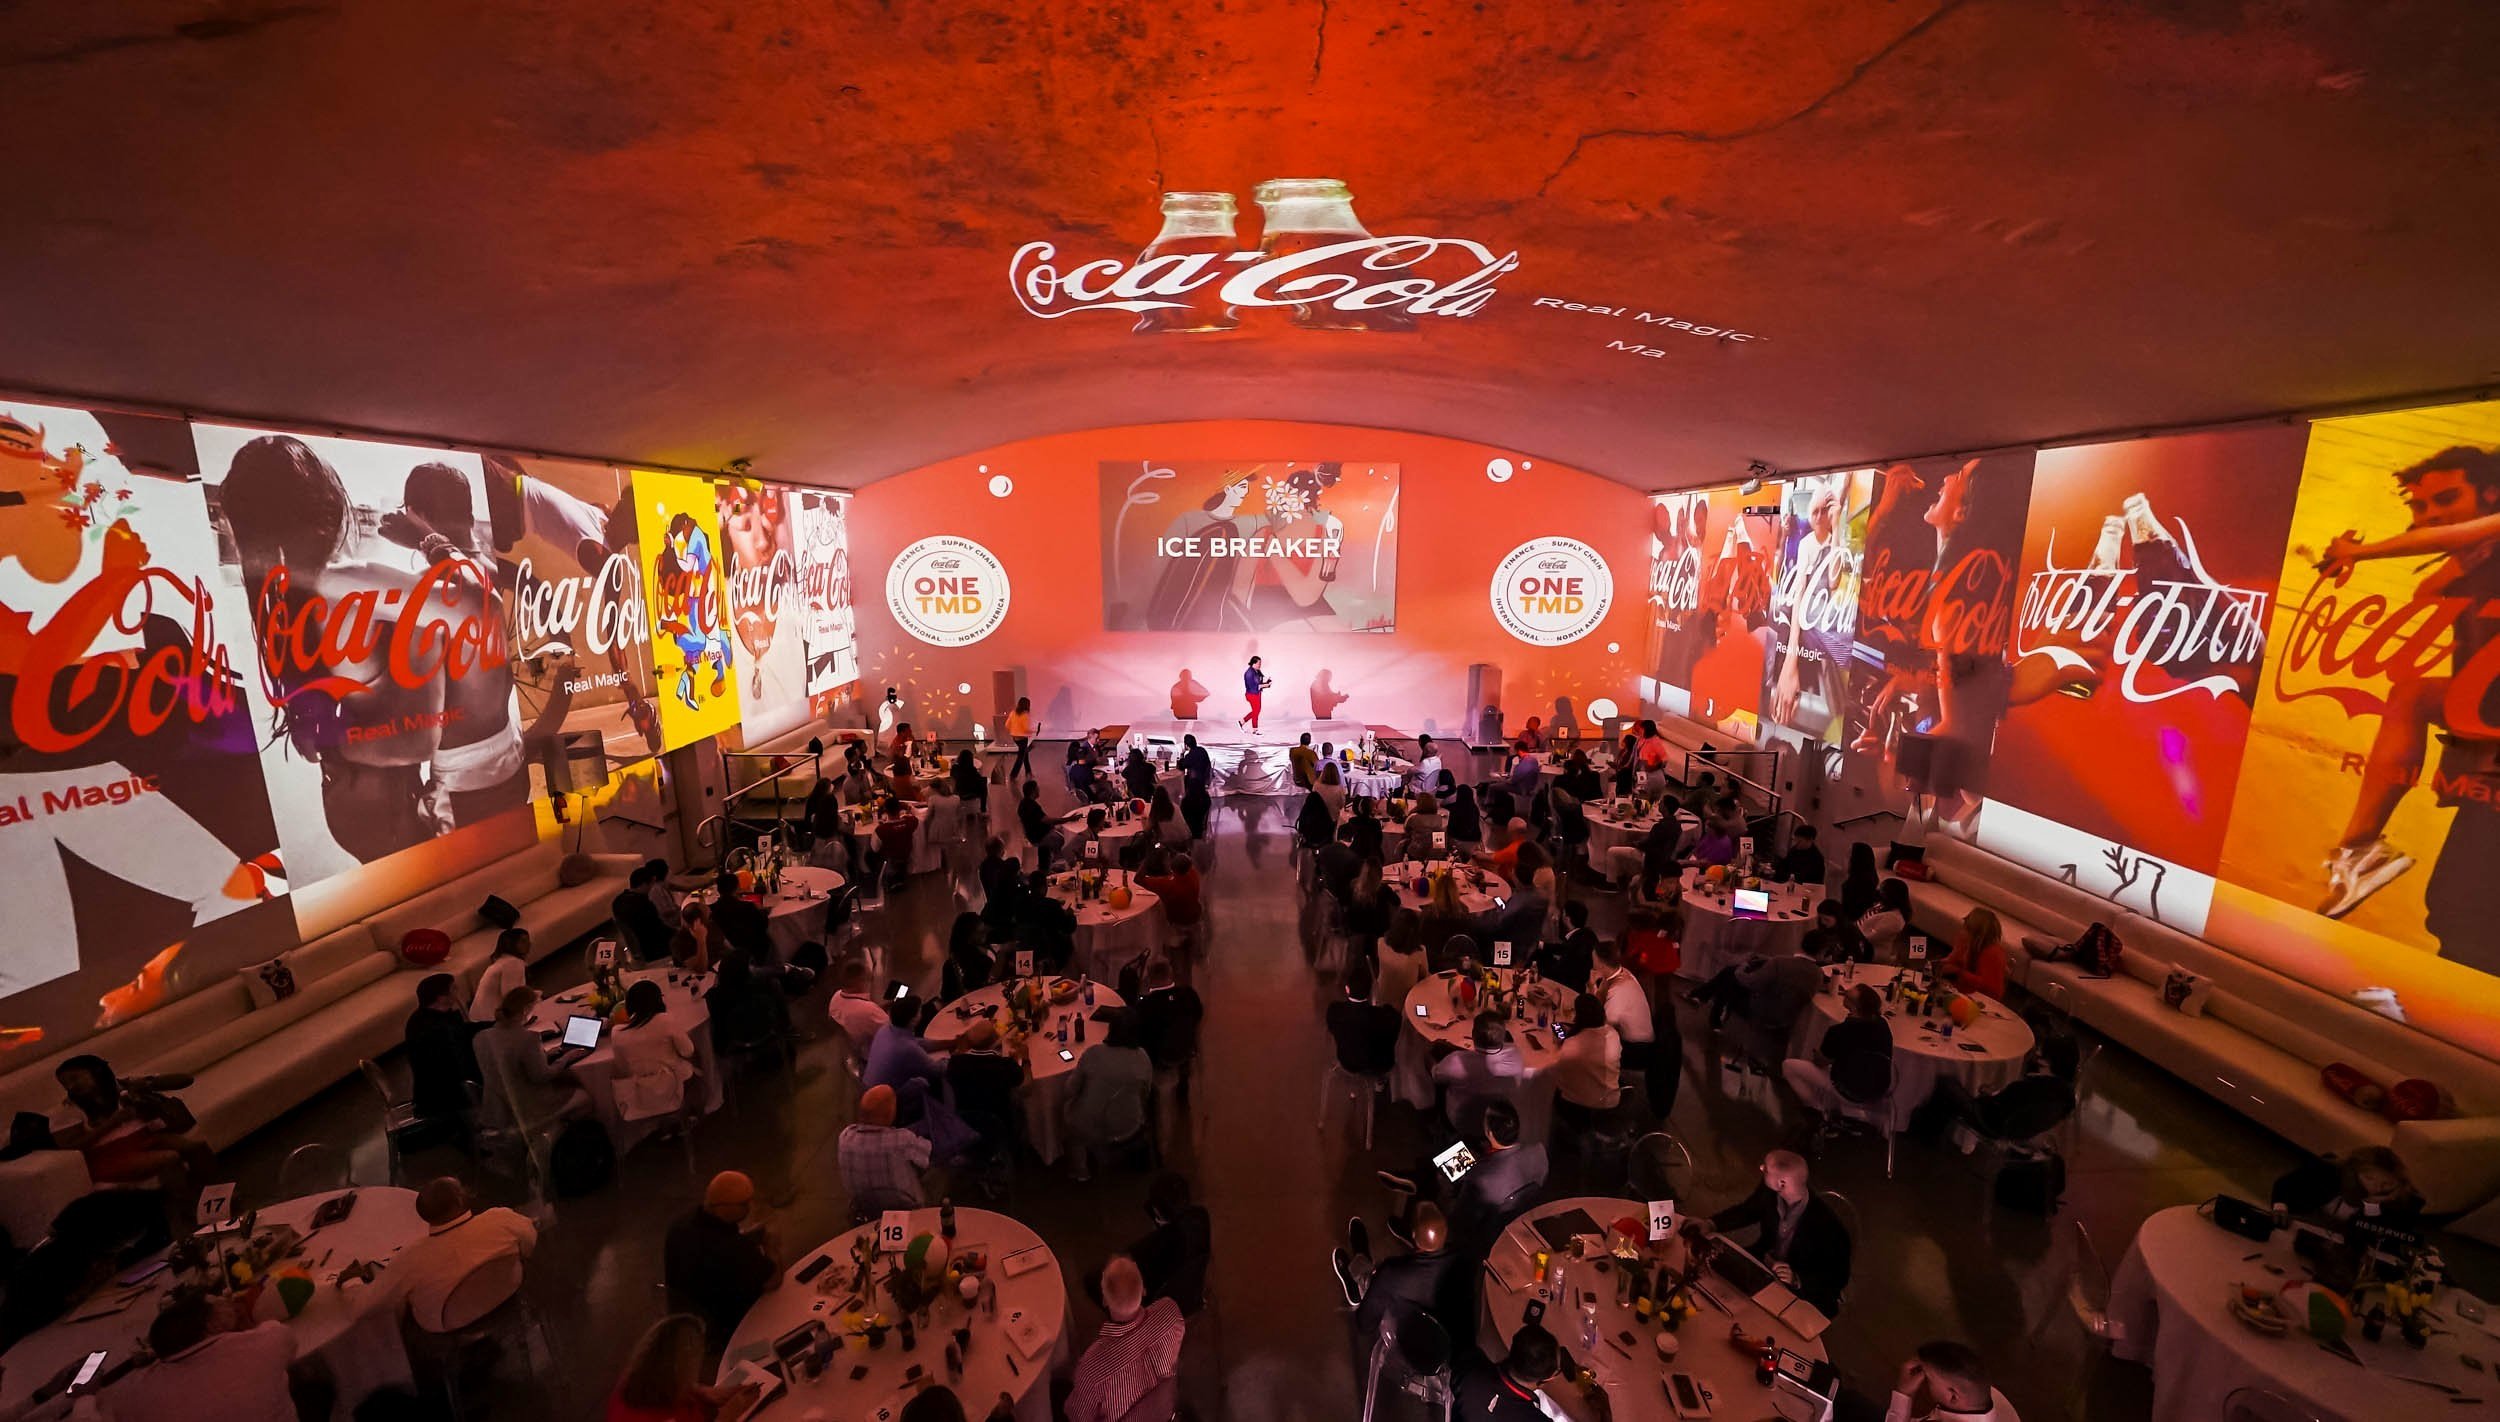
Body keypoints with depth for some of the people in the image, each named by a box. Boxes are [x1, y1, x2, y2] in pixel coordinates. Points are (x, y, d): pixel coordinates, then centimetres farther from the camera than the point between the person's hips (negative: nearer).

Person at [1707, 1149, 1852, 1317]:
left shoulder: (1828, 1224, -32)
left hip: (1805, 1290, -5)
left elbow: (1838, 1278, -19)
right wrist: (1711, 1224, -12)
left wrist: (1798, 1280, -33)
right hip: (1766, 1263, 5)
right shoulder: (1768, 1191, -18)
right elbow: (1747, 1211, 3)